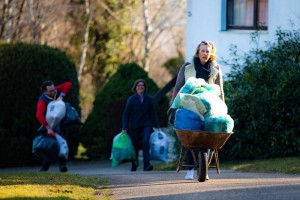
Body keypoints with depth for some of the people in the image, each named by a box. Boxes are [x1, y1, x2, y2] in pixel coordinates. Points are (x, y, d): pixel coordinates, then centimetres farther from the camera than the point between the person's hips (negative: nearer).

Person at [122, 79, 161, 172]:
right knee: (135, 145, 7)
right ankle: (134, 165, 26)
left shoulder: (149, 99, 0)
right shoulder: (131, 99, -4)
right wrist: (124, 128, -8)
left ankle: (147, 164, -19)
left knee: (146, 142, -18)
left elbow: (153, 113, 4)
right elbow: (126, 114, -3)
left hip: (146, 125, 0)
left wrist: (157, 126, 1)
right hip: (134, 126, 0)